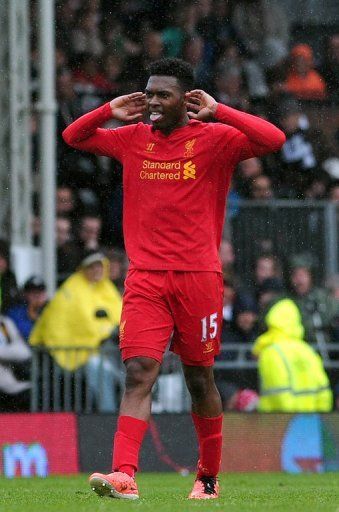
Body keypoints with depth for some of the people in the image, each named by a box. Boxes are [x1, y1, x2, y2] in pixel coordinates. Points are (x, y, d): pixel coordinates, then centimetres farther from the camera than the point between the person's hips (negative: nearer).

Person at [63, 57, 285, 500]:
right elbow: (73, 137, 24)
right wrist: (110, 111, 8)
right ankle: (124, 476, -24)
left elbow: (273, 140, -15)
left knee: (200, 378, 7)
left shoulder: (215, 139, 0)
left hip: (198, 276, -2)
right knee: (138, 372, -12)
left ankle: (209, 477, 22)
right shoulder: (132, 139, 11)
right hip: (145, 277, 2)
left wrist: (217, 112, -13)